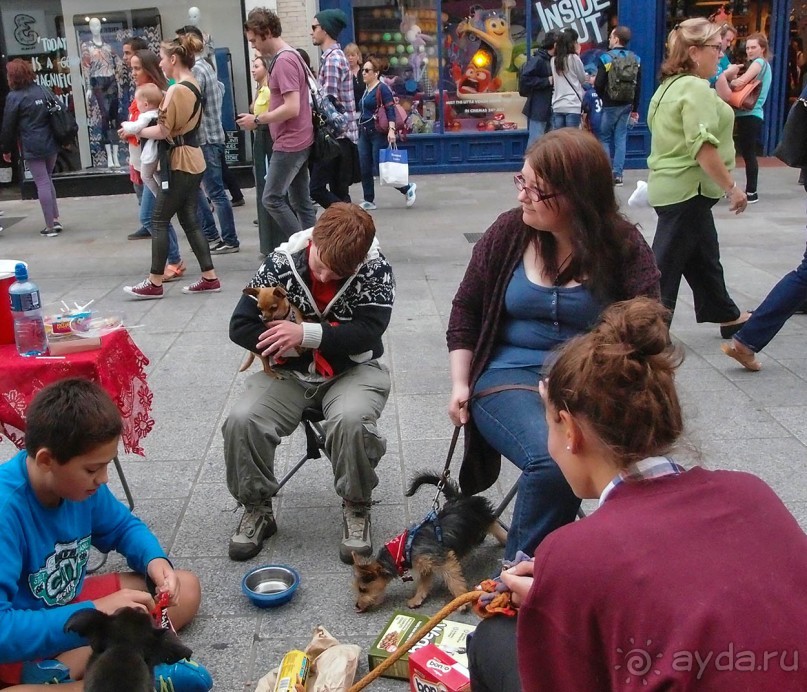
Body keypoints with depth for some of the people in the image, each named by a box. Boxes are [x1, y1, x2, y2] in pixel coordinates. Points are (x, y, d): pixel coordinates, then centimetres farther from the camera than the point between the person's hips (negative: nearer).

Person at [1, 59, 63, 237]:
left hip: (32, 147, -6)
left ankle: (50, 226, 2)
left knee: (42, 184, -2)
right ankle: (56, 219, 17)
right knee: (47, 180, 18)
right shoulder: (41, 90, 7)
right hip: (50, 143, 6)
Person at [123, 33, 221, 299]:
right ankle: (210, 278, 12)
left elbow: (163, 131, -16)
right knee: (189, 220, 12)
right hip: (192, 159, 9)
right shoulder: (193, 86, 11)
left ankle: (154, 283, 4)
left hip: (180, 162, -9)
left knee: (159, 221, -2)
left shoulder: (176, 90, -17)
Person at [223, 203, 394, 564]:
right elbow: (241, 326, -8)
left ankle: (356, 509, -8)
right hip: (291, 372, 2)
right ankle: (257, 509, 2)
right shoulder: (282, 261, -10)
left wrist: (307, 334, -29)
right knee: (241, 420, -23)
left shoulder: (375, 268, -14)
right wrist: (293, 344, -18)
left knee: (351, 420, -35)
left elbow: (368, 332, -22)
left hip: (353, 370, -2)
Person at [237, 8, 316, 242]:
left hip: (290, 143, -10)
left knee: (272, 198, -5)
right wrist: (261, 118, 12)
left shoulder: (284, 61, -17)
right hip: (296, 141, 10)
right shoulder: (287, 57, 14)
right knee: (301, 201, 10)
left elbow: (292, 108, -25)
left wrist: (257, 120, -15)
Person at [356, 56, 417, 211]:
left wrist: (391, 130, -30)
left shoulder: (382, 88, -10)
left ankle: (407, 188, 12)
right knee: (364, 170, 6)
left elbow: (390, 110, -18)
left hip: (378, 134, -8)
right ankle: (368, 201, 14)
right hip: (364, 133, 8)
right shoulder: (365, 89, 13)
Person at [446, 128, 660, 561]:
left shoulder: (623, 246, -1)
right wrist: (460, 385, 2)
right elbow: (466, 307, 10)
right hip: (509, 376, -1)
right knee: (552, 460, -31)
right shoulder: (510, 231, 1)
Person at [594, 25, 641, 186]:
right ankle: (617, 174, 7)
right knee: (621, 138, 9)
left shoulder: (606, 58, -12)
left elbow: (599, 85, -16)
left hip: (609, 105, -4)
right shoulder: (636, 60, 3)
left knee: (605, 138, 7)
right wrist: (634, 109, 11)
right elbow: (638, 87, 4)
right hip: (627, 105, 4)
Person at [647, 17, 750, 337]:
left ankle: (728, 317, 34)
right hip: (688, 189, -10)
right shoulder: (697, 88, -18)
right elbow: (703, 147, -26)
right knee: (666, 264, -4)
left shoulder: (671, 84, 13)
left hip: (672, 185, 10)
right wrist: (732, 188, -19)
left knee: (704, 256, 20)